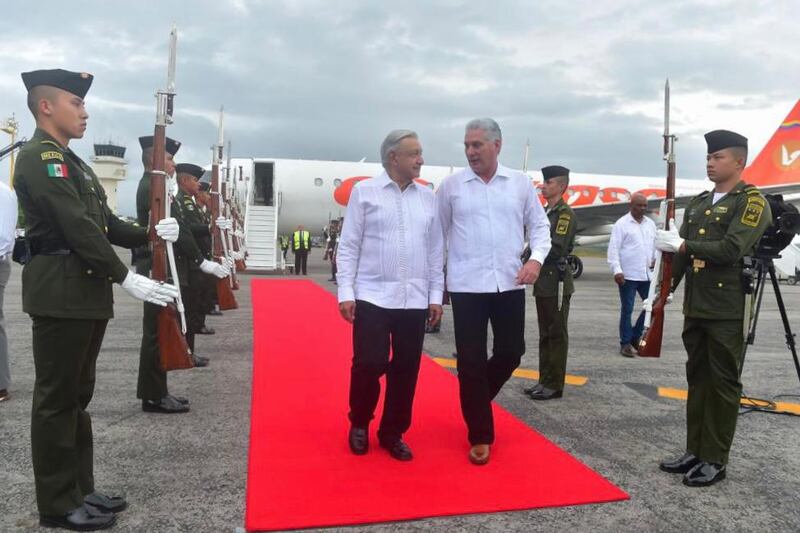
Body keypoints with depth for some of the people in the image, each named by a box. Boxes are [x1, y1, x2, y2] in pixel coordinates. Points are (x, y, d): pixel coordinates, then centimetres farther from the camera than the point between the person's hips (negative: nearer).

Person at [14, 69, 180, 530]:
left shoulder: (71, 161, 20)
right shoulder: (40, 158, -11)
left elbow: (104, 224, 16)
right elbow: (78, 228, -21)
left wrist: (150, 234, 1)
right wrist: (127, 278, -23)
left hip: (86, 291, 10)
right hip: (60, 293, -10)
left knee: (78, 396, 15)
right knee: (57, 399, 0)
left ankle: (79, 488, 26)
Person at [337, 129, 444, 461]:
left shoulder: (428, 198, 10)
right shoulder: (364, 191, 0)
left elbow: (435, 251, 12)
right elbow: (348, 246, -1)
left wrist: (436, 295, 8)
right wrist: (345, 293, -6)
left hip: (415, 300, 3)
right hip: (372, 297, -3)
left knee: (406, 370, 6)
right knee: (368, 365, -3)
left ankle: (393, 433, 23)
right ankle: (359, 424, 24)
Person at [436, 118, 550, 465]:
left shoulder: (520, 183, 5)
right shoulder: (451, 185, 1)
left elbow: (539, 225, 9)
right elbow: (438, 233, 6)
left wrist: (537, 258, -9)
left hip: (509, 283, 2)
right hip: (466, 285, -2)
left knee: (511, 352, 9)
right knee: (471, 360, 1)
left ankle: (476, 400, 38)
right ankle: (480, 435, 15)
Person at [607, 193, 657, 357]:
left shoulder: (650, 224, 13)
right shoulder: (622, 224, -5)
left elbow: (656, 244, 20)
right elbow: (613, 248, -10)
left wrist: (656, 259, -1)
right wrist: (617, 270, -18)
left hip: (647, 274, 6)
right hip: (627, 275, -6)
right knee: (627, 310, 2)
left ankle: (635, 336, 23)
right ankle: (626, 344, 11)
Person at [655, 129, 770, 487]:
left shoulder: (752, 202, -6)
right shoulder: (698, 203, 15)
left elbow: (731, 250, -21)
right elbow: (679, 253, 14)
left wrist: (682, 244, -17)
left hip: (728, 312, -7)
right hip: (695, 308, 7)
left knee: (723, 384, 1)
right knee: (698, 379, 12)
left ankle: (715, 461, 11)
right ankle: (695, 452, 22)